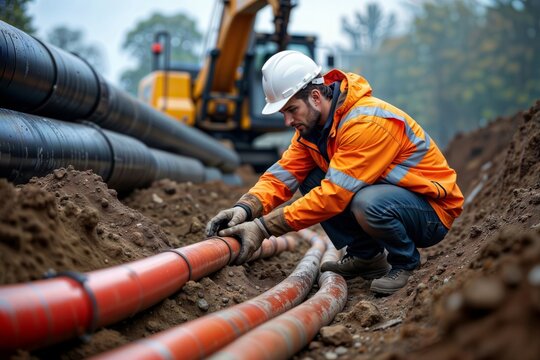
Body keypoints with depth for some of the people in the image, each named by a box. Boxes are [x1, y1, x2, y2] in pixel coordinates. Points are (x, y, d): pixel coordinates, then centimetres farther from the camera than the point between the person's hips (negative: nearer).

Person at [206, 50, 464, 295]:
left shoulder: (367, 123, -29)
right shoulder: (312, 123, -1)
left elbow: (334, 194, -34)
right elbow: (285, 172, -9)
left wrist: (263, 227, -34)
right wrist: (245, 208, -28)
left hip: (432, 212, -8)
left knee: (368, 203, -38)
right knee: (309, 180, -8)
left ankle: (405, 262, -6)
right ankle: (367, 256, 7)